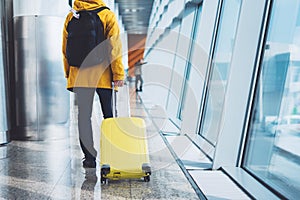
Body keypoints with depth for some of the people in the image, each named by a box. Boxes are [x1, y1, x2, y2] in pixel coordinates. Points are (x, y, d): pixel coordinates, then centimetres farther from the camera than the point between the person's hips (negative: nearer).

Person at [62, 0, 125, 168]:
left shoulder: (71, 17, 8)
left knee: (84, 116, 6)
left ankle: (89, 157, 10)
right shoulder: (108, 15, -1)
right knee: (109, 116, 10)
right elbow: (115, 47, -9)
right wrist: (119, 74, -7)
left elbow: (66, 49, 9)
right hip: (103, 74, -2)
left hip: (79, 75, 2)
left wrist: (69, 74, 16)